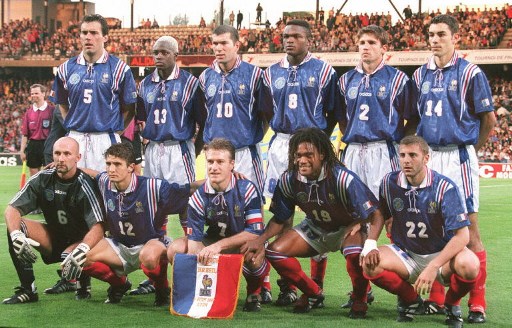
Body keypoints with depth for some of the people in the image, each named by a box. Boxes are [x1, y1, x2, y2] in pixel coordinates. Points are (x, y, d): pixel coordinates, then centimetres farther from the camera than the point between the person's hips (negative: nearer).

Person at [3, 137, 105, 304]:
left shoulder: (84, 185, -20)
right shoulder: (42, 179, -8)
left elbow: (98, 227, -29)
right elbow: (12, 209, -13)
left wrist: (82, 249, -49)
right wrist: (16, 235, -34)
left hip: (80, 241, -4)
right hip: (53, 239, 4)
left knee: (72, 258, -38)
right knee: (15, 227, -19)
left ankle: (83, 284, 2)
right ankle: (28, 290, -13)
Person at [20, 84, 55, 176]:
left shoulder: (52, 110, -2)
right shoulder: (28, 112, 8)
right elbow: (24, 134, 9)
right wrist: (22, 151, 5)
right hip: (32, 146, 4)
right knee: (33, 174, 9)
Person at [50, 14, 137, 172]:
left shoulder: (119, 68, -1)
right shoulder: (67, 68, 8)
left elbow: (129, 108, 4)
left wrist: (114, 132, -1)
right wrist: (71, 125, 10)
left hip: (106, 140, -3)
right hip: (75, 139, 3)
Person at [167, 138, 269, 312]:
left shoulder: (247, 189, -19)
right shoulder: (199, 196, -12)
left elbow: (255, 232, -25)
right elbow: (194, 239, -15)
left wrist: (219, 245, -34)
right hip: (213, 243, 4)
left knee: (252, 255, -39)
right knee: (175, 248, -17)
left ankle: (254, 292, -5)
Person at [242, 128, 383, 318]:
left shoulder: (343, 179, -32)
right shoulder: (289, 180, -17)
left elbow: (375, 215, -32)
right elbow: (280, 219, -2)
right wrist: (261, 240, -20)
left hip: (348, 228, -5)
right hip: (315, 229, 5)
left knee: (355, 253, -38)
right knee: (274, 252, -11)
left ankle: (360, 299, -7)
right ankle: (313, 294, 11)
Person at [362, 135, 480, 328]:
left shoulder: (444, 187, -18)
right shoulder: (389, 182, -7)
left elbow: (462, 235, -22)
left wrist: (433, 267, -31)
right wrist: (370, 245, -9)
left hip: (441, 255, -3)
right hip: (405, 254, 3)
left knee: (469, 265, -35)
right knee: (371, 265, -25)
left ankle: (452, 304, 1)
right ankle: (410, 301, 4)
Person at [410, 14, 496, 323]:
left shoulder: (470, 73, -4)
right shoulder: (421, 75, 11)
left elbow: (489, 119, 1)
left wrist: (471, 148, 9)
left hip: (458, 157, -5)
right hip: (428, 157, 5)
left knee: (468, 229, -5)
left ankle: (477, 304, -2)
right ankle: (436, 297, 17)